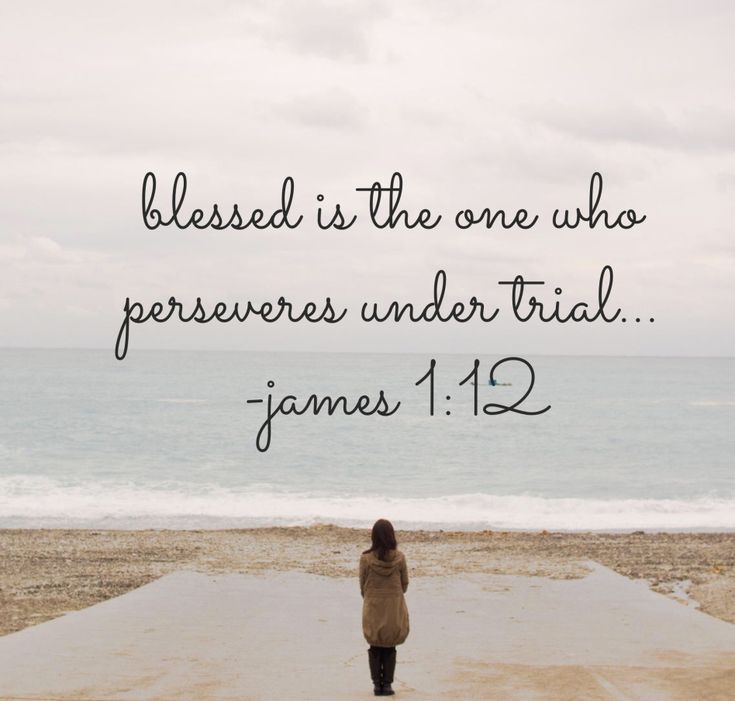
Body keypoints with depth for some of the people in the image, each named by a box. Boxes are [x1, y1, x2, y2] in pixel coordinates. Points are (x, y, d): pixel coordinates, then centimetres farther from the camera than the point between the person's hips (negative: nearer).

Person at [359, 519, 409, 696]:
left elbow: (362, 586, -4)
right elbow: (405, 584, 1)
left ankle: (377, 684, 9)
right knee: (390, 649, 12)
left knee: (375, 649, 13)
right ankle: (387, 684, 8)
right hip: (395, 609, 1)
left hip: (372, 609, -1)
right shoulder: (399, 557, -10)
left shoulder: (366, 558, -13)